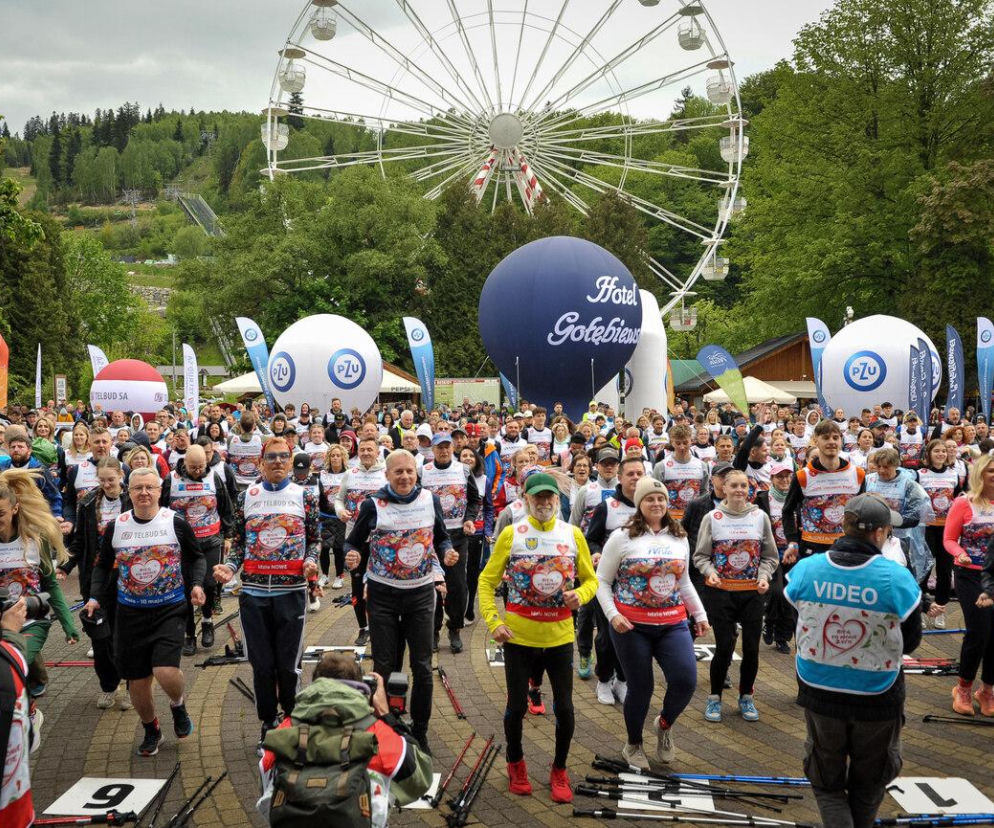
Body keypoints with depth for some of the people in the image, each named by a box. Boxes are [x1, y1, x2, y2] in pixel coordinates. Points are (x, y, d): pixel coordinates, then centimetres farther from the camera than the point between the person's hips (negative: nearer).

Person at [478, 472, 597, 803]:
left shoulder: (573, 535, 0)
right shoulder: (511, 534, -5)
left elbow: (591, 579, 9)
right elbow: (487, 581, 0)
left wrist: (580, 595, -13)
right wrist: (493, 621, -11)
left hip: (560, 636, 1)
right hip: (518, 636, -1)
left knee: (564, 708, 4)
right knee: (516, 706, 9)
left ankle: (559, 770, 28)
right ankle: (516, 764, 36)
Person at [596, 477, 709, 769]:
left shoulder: (679, 538, 10)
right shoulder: (623, 537, -4)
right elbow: (602, 581, -2)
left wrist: (700, 614, 15)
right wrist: (612, 615, -14)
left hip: (673, 624, 4)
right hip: (631, 625, -3)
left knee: (686, 681, -11)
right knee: (640, 687, 4)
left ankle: (664, 725, 22)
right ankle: (633, 745, 30)